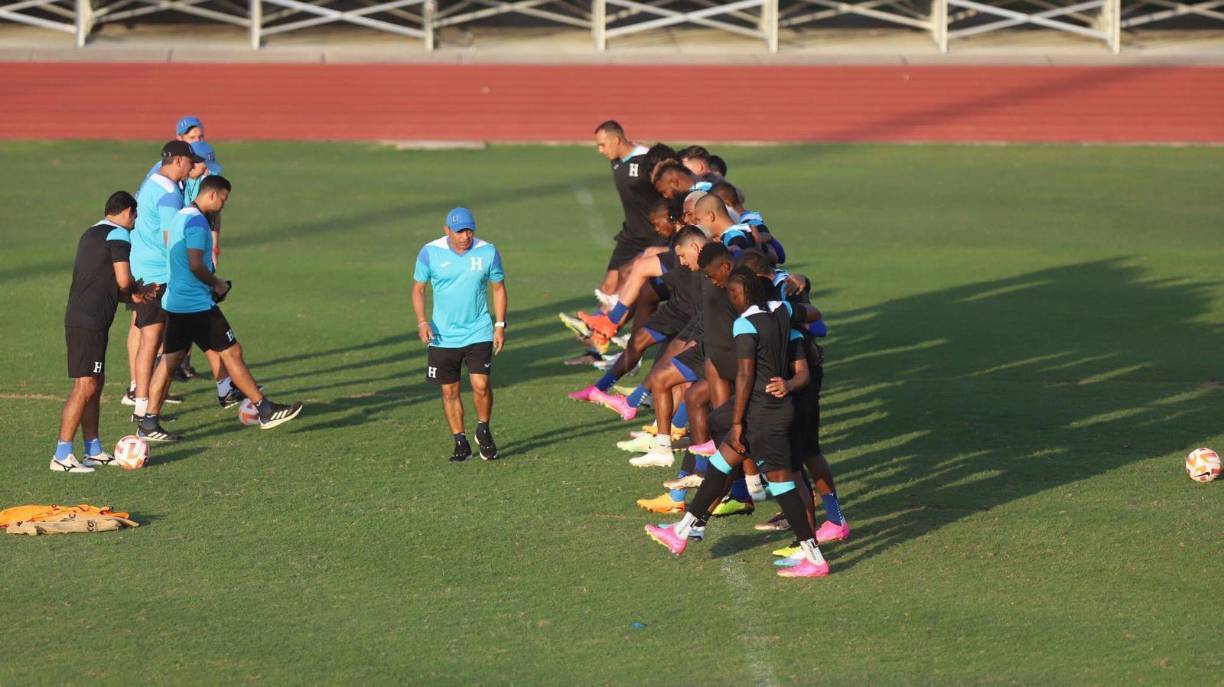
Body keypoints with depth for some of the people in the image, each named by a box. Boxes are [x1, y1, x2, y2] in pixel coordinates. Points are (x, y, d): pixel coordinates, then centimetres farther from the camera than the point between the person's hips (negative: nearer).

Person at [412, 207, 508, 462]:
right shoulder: (430, 252, -6)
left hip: (479, 333, -1)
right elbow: (418, 288, 3)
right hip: (443, 336, 1)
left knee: (481, 385, -13)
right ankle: (461, 443, 17)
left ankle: (483, 431, 13)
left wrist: (500, 325, 2)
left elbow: (498, 288, 8)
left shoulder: (488, 252, -3)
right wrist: (422, 322, -10)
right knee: (449, 391, 3)